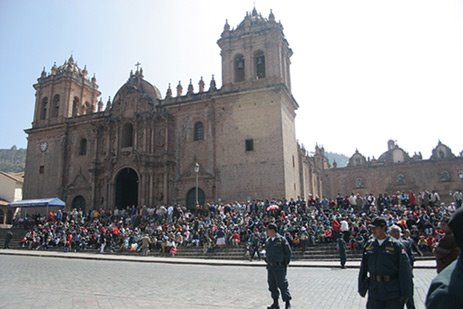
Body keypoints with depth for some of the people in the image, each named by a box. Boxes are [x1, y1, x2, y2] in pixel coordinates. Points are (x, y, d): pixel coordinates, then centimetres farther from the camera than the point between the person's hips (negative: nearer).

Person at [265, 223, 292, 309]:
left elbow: (288, 252, -6)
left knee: (282, 285, -3)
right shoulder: (268, 241, 11)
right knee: (272, 286, 10)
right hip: (270, 267, 7)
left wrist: (285, 263, -6)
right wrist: (267, 261, 11)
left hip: (279, 267, -6)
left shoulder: (281, 239, -9)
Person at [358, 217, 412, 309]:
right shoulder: (369, 245, 3)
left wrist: (405, 294, -8)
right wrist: (362, 288, 9)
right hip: (374, 293, 3)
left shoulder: (396, 246, -8)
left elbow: (405, 271, -8)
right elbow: (363, 269, 9)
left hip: (393, 294, -3)